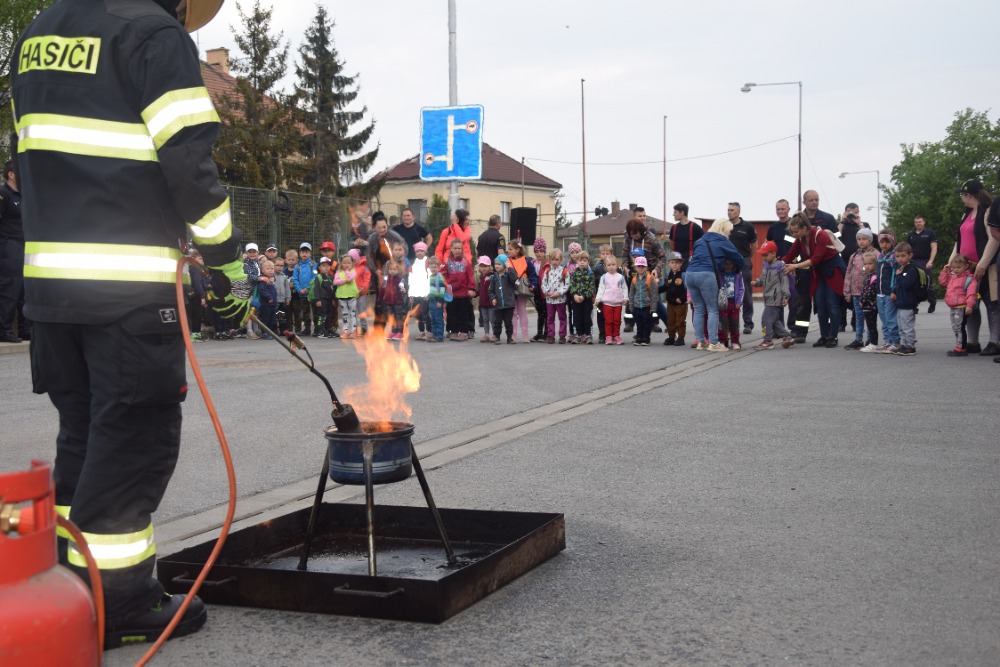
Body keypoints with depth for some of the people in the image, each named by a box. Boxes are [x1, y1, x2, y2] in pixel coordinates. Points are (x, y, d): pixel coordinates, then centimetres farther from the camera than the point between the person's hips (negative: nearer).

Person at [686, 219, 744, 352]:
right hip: (707, 275, -6)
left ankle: (700, 342, 12)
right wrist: (737, 268, 32)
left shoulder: (700, 241, 24)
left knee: (698, 309, 12)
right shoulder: (723, 242, 8)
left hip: (690, 274, 6)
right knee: (713, 310, 0)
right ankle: (713, 343, -5)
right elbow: (738, 259, 11)